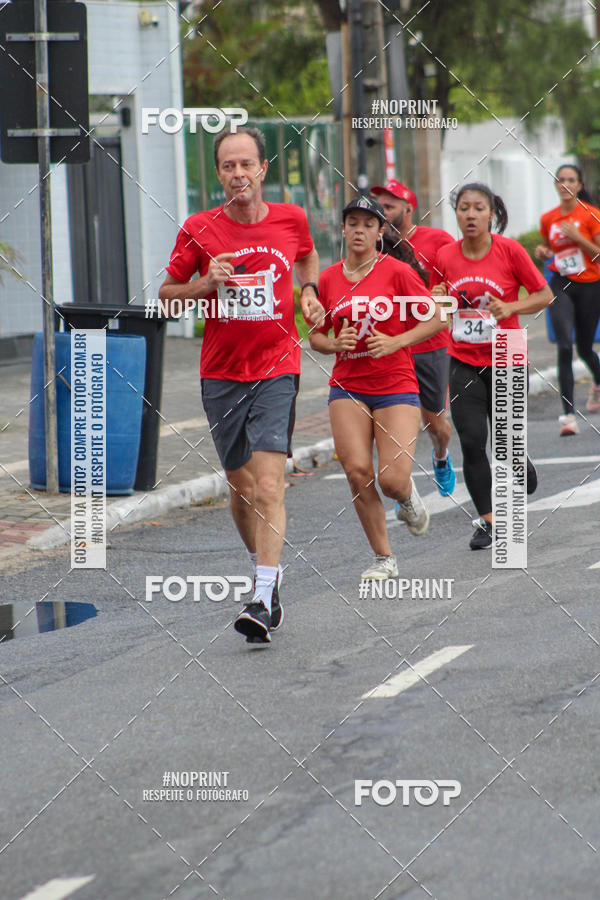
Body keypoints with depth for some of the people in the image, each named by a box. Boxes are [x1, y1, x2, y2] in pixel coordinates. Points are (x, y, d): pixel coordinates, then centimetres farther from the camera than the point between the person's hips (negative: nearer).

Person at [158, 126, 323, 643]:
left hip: (277, 370, -2)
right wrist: (207, 284, -11)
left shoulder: (291, 219, 1)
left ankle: (263, 599, -21)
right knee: (240, 488, 10)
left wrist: (309, 291, 5)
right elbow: (166, 294, 7)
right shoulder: (199, 231, -2)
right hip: (221, 373, 2)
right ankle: (266, 571, 35)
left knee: (268, 485, -16)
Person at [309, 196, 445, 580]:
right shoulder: (328, 279, 6)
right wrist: (335, 343, -7)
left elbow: (437, 319, -2)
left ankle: (407, 496, 26)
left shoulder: (397, 271, -4)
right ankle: (384, 558, 3)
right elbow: (316, 336, 15)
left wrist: (396, 342, -14)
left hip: (396, 386, -3)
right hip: (347, 386, 3)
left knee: (392, 481, -13)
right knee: (357, 471, -12)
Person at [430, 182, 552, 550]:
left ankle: (524, 476, 37)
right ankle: (486, 521, 5)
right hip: (464, 363, 2)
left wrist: (510, 307, -19)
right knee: (472, 442, -7)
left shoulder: (509, 250, -9)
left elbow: (545, 295, -4)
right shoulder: (445, 257, 0)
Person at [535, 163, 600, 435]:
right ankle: (568, 414, -17)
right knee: (565, 347, -16)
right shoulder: (548, 219, 5)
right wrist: (542, 251, -2)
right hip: (560, 286, 2)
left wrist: (577, 237, -20)